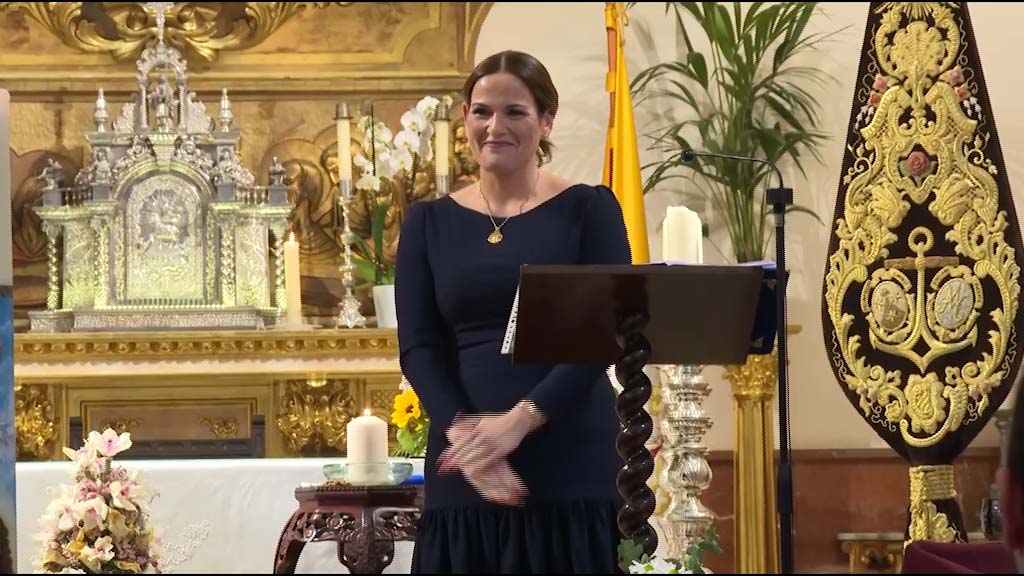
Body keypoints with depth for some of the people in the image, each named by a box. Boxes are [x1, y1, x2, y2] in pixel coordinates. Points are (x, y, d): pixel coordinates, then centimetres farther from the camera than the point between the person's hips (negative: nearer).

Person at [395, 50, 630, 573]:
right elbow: (418, 349, 4)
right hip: (466, 464, 2)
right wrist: (462, 433, -13)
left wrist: (520, 419, -17)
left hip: (572, 463, -2)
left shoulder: (588, 209, 3)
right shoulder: (429, 223, 10)